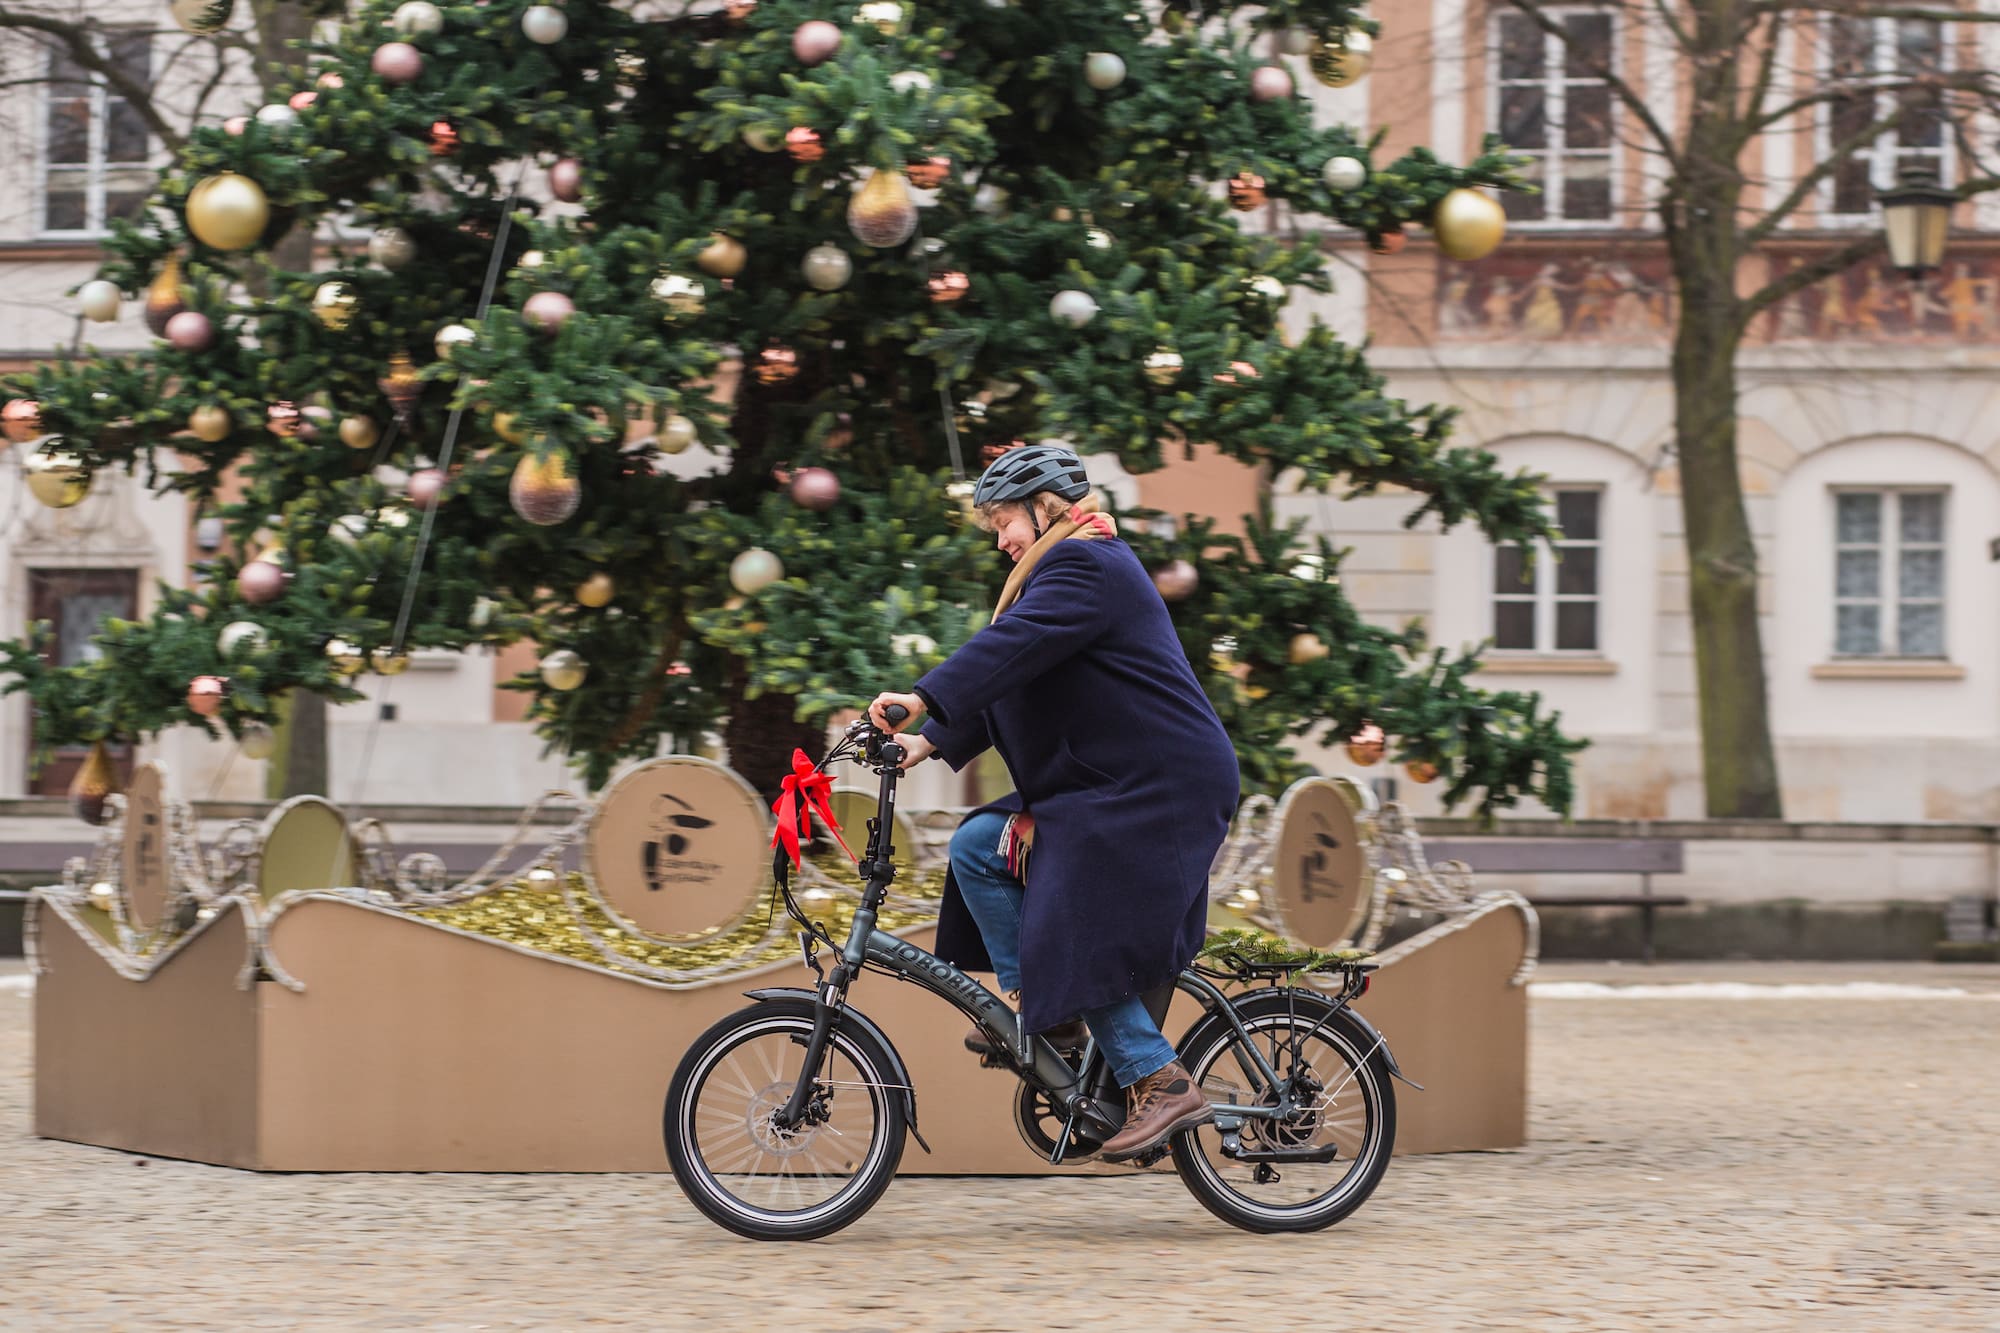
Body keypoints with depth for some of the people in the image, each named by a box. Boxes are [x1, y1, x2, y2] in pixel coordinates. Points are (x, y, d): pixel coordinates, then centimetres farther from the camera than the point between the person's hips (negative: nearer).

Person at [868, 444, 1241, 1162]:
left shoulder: (1084, 566, -13)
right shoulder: (1079, 566, 21)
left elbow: (1012, 645, -30)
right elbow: (1008, 686, 19)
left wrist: (925, 699, -39)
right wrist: (933, 742, 8)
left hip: (1157, 789, -11)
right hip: (1104, 781, 11)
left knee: (1082, 937, -15)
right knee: (976, 847, 4)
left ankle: (1162, 1084, -12)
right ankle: (1037, 1010, 7)